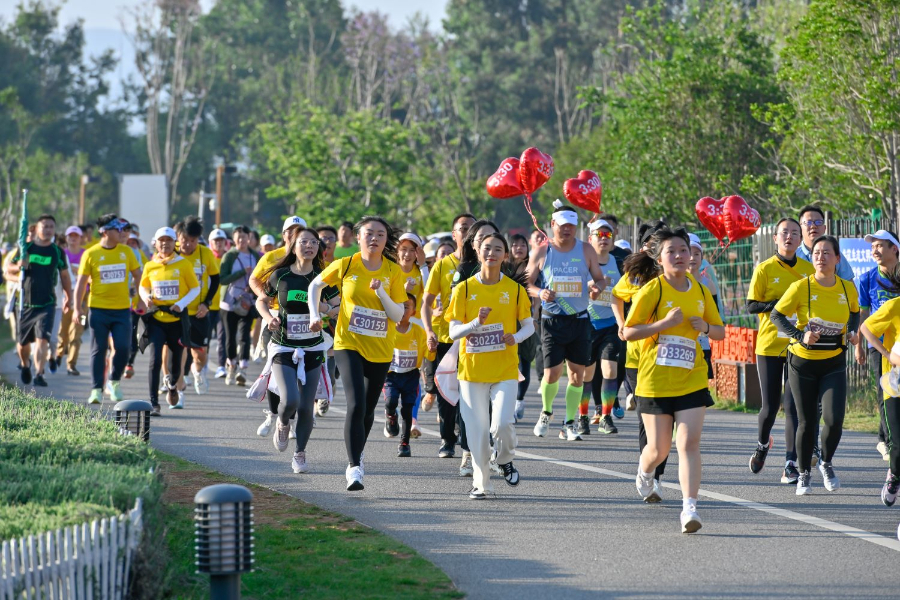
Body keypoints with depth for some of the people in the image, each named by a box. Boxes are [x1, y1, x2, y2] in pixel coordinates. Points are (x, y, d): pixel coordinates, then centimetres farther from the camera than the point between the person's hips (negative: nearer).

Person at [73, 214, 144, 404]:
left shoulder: (126, 251, 6)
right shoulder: (91, 254, -3)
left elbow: (138, 276, 15)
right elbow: (81, 282, 0)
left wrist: (141, 300, 7)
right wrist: (78, 308, -5)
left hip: (122, 309, 2)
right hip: (98, 309, -2)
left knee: (122, 347, -7)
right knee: (99, 350, -1)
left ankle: (114, 383, 15)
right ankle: (96, 390, 4)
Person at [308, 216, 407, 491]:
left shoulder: (393, 272, -3)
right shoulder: (345, 266, -5)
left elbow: (399, 316, -6)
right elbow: (316, 285, 12)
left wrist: (381, 293, -20)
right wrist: (314, 314, 1)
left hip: (380, 349, 2)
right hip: (349, 344, -2)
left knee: (368, 408, 14)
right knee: (356, 405, -19)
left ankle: (357, 455, 40)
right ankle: (354, 467, -16)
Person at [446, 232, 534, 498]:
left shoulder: (514, 289, 2)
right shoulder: (464, 289, 1)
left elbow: (529, 326, 9)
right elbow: (453, 332, -1)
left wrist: (516, 337, -13)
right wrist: (477, 322, -19)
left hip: (504, 369, -1)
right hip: (472, 367, 1)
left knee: (502, 423, -15)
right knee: (477, 428, -1)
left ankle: (505, 460, 17)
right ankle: (481, 483, 12)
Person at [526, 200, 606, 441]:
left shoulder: (586, 250, 5)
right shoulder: (542, 252, 1)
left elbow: (599, 278, 10)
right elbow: (527, 284, 4)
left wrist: (596, 288, -13)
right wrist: (540, 293, -17)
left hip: (579, 320, 2)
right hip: (552, 320, -2)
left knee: (577, 372, 1)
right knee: (552, 372, -7)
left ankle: (569, 425, 11)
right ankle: (546, 412, 22)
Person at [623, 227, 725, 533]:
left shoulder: (700, 291, 6)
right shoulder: (651, 291, -7)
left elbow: (720, 332, 16)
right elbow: (627, 332, -9)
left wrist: (705, 327, -7)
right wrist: (664, 323, -20)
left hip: (692, 379, 2)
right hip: (655, 380, -2)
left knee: (689, 442, -13)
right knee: (659, 449, 6)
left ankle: (689, 508, -16)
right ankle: (644, 473, 42)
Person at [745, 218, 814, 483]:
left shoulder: (808, 270, 4)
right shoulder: (764, 269, -2)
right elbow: (751, 305, -4)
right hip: (769, 344, -1)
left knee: (793, 404, -7)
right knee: (770, 404, 5)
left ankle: (791, 464, -6)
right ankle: (762, 444, 36)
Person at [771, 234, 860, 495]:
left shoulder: (848, 288, -4)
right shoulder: (801, 287, -14)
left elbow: (855, 312, 17)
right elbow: (776, 315, -6)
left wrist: (853, 332, -3)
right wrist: (800, 336, -19)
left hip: (834, 363, 1)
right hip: (803, 363, -1)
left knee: (834, 418, -13)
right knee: (807, 422, 3)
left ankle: (827, 463, 16)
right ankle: (804, 474, 24)